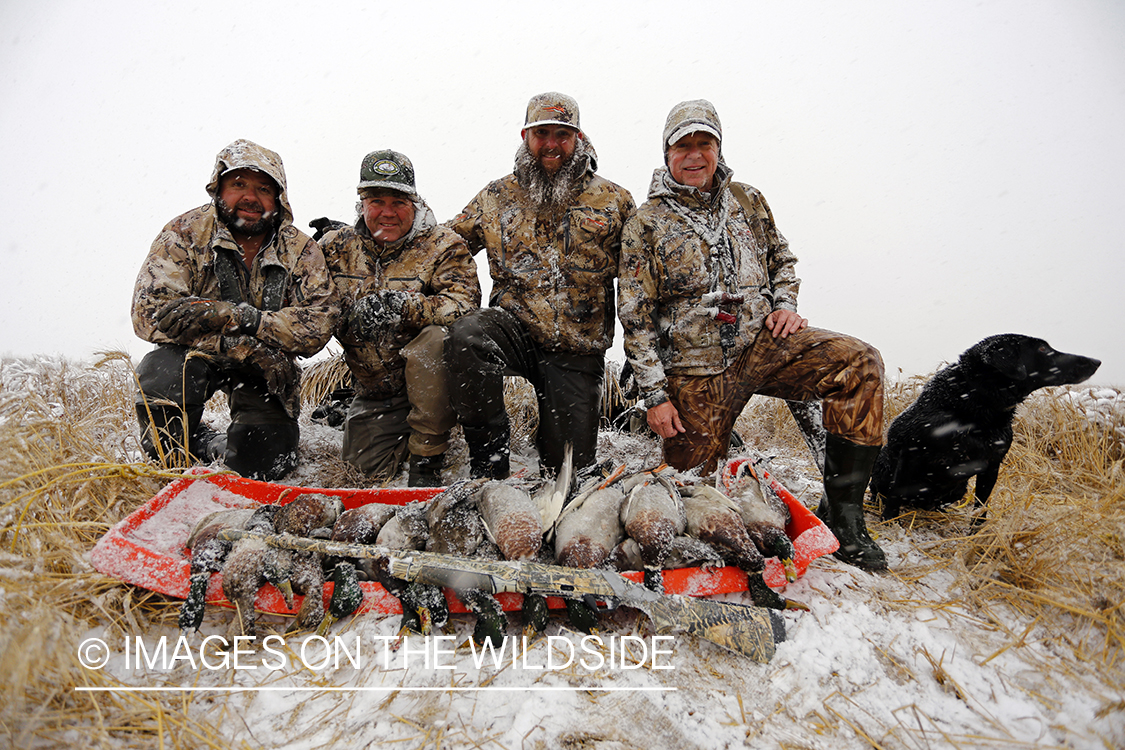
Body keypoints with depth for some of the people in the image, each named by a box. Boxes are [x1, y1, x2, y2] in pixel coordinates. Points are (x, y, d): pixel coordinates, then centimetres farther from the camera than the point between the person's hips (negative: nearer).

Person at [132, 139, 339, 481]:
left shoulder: (301, 251, -6)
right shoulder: (185, 234, -11)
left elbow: (318, 323, -16)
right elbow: (151, 312, -21)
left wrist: (250, 320, -32)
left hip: (264, 372, 1)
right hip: (194, 356, -1)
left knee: (262, 463, -13)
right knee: (163, 373, -35)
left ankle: (216, 448, 26)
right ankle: (171, 461, -1)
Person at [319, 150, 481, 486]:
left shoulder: (443, 246, -6)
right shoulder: (338, 246, 5)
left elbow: (462, 306, -21)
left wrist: (405, 305, -36)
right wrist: (349, 313, -19)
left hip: (429, 374, -3)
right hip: (373, 387, 3)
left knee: (435, 338, -36)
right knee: (366, 465, -8)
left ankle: (427, 458, -19)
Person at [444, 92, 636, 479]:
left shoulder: (613, 201, 4)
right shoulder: (495, 198, 7)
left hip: (577, 351, 0)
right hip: (514, 326, 1)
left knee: (570, 468, -1)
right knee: (466, 335, -35)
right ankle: (489, 459, -17)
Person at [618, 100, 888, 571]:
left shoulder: (747, 201, 12)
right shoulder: (645, 225, 0)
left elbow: (782, 260, 25)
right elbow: (636, 318, -4)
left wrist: (785, 304, 2)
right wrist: (654, 394, -9)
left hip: (761, 340, 3)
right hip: (694, 366, -2)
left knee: (860, 364, -22)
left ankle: (842, 512, -17)